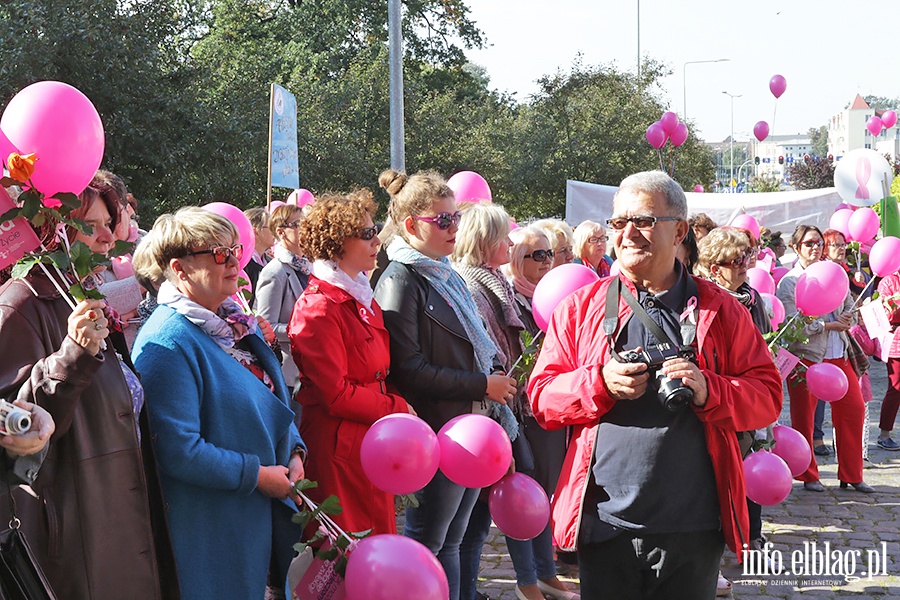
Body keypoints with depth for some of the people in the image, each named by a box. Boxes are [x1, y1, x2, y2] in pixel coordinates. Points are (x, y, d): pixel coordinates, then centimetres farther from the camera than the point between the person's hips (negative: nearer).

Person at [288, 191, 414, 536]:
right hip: (340, 446, -9)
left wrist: (397, 407, 6)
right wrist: (397, 409, -10)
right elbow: (336, 394, -19)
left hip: (372, 441, 9)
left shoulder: (361, 298, 15)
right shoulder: (319, 308, -16)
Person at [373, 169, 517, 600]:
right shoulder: (401, 281, -12)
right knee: (424, 546, -2)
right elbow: (408, 370, -19)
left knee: (449, 542, 14)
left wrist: (494, 373, 8)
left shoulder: (446, 275, 15)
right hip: (434, 433, -9)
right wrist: (483, 385, -16)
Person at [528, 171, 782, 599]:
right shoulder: (581, 306, 8)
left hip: (693, 527, 0)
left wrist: (708, 390, -15)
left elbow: (767, 395, 4)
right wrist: (601, 383, -14)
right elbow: (541, 397, 4)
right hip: (605, 525, 0)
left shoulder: (721, 309, 7)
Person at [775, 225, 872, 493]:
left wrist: (847, 319, -6)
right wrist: (830, 324, -15)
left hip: (839, 355, 5)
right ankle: (808, 476, 16)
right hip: (806, 357, -5)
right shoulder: (788, 282, -6)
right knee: (803, 416, 3)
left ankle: (852, 475, 15)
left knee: (853, 408, 4)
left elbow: (850, 305, 16)